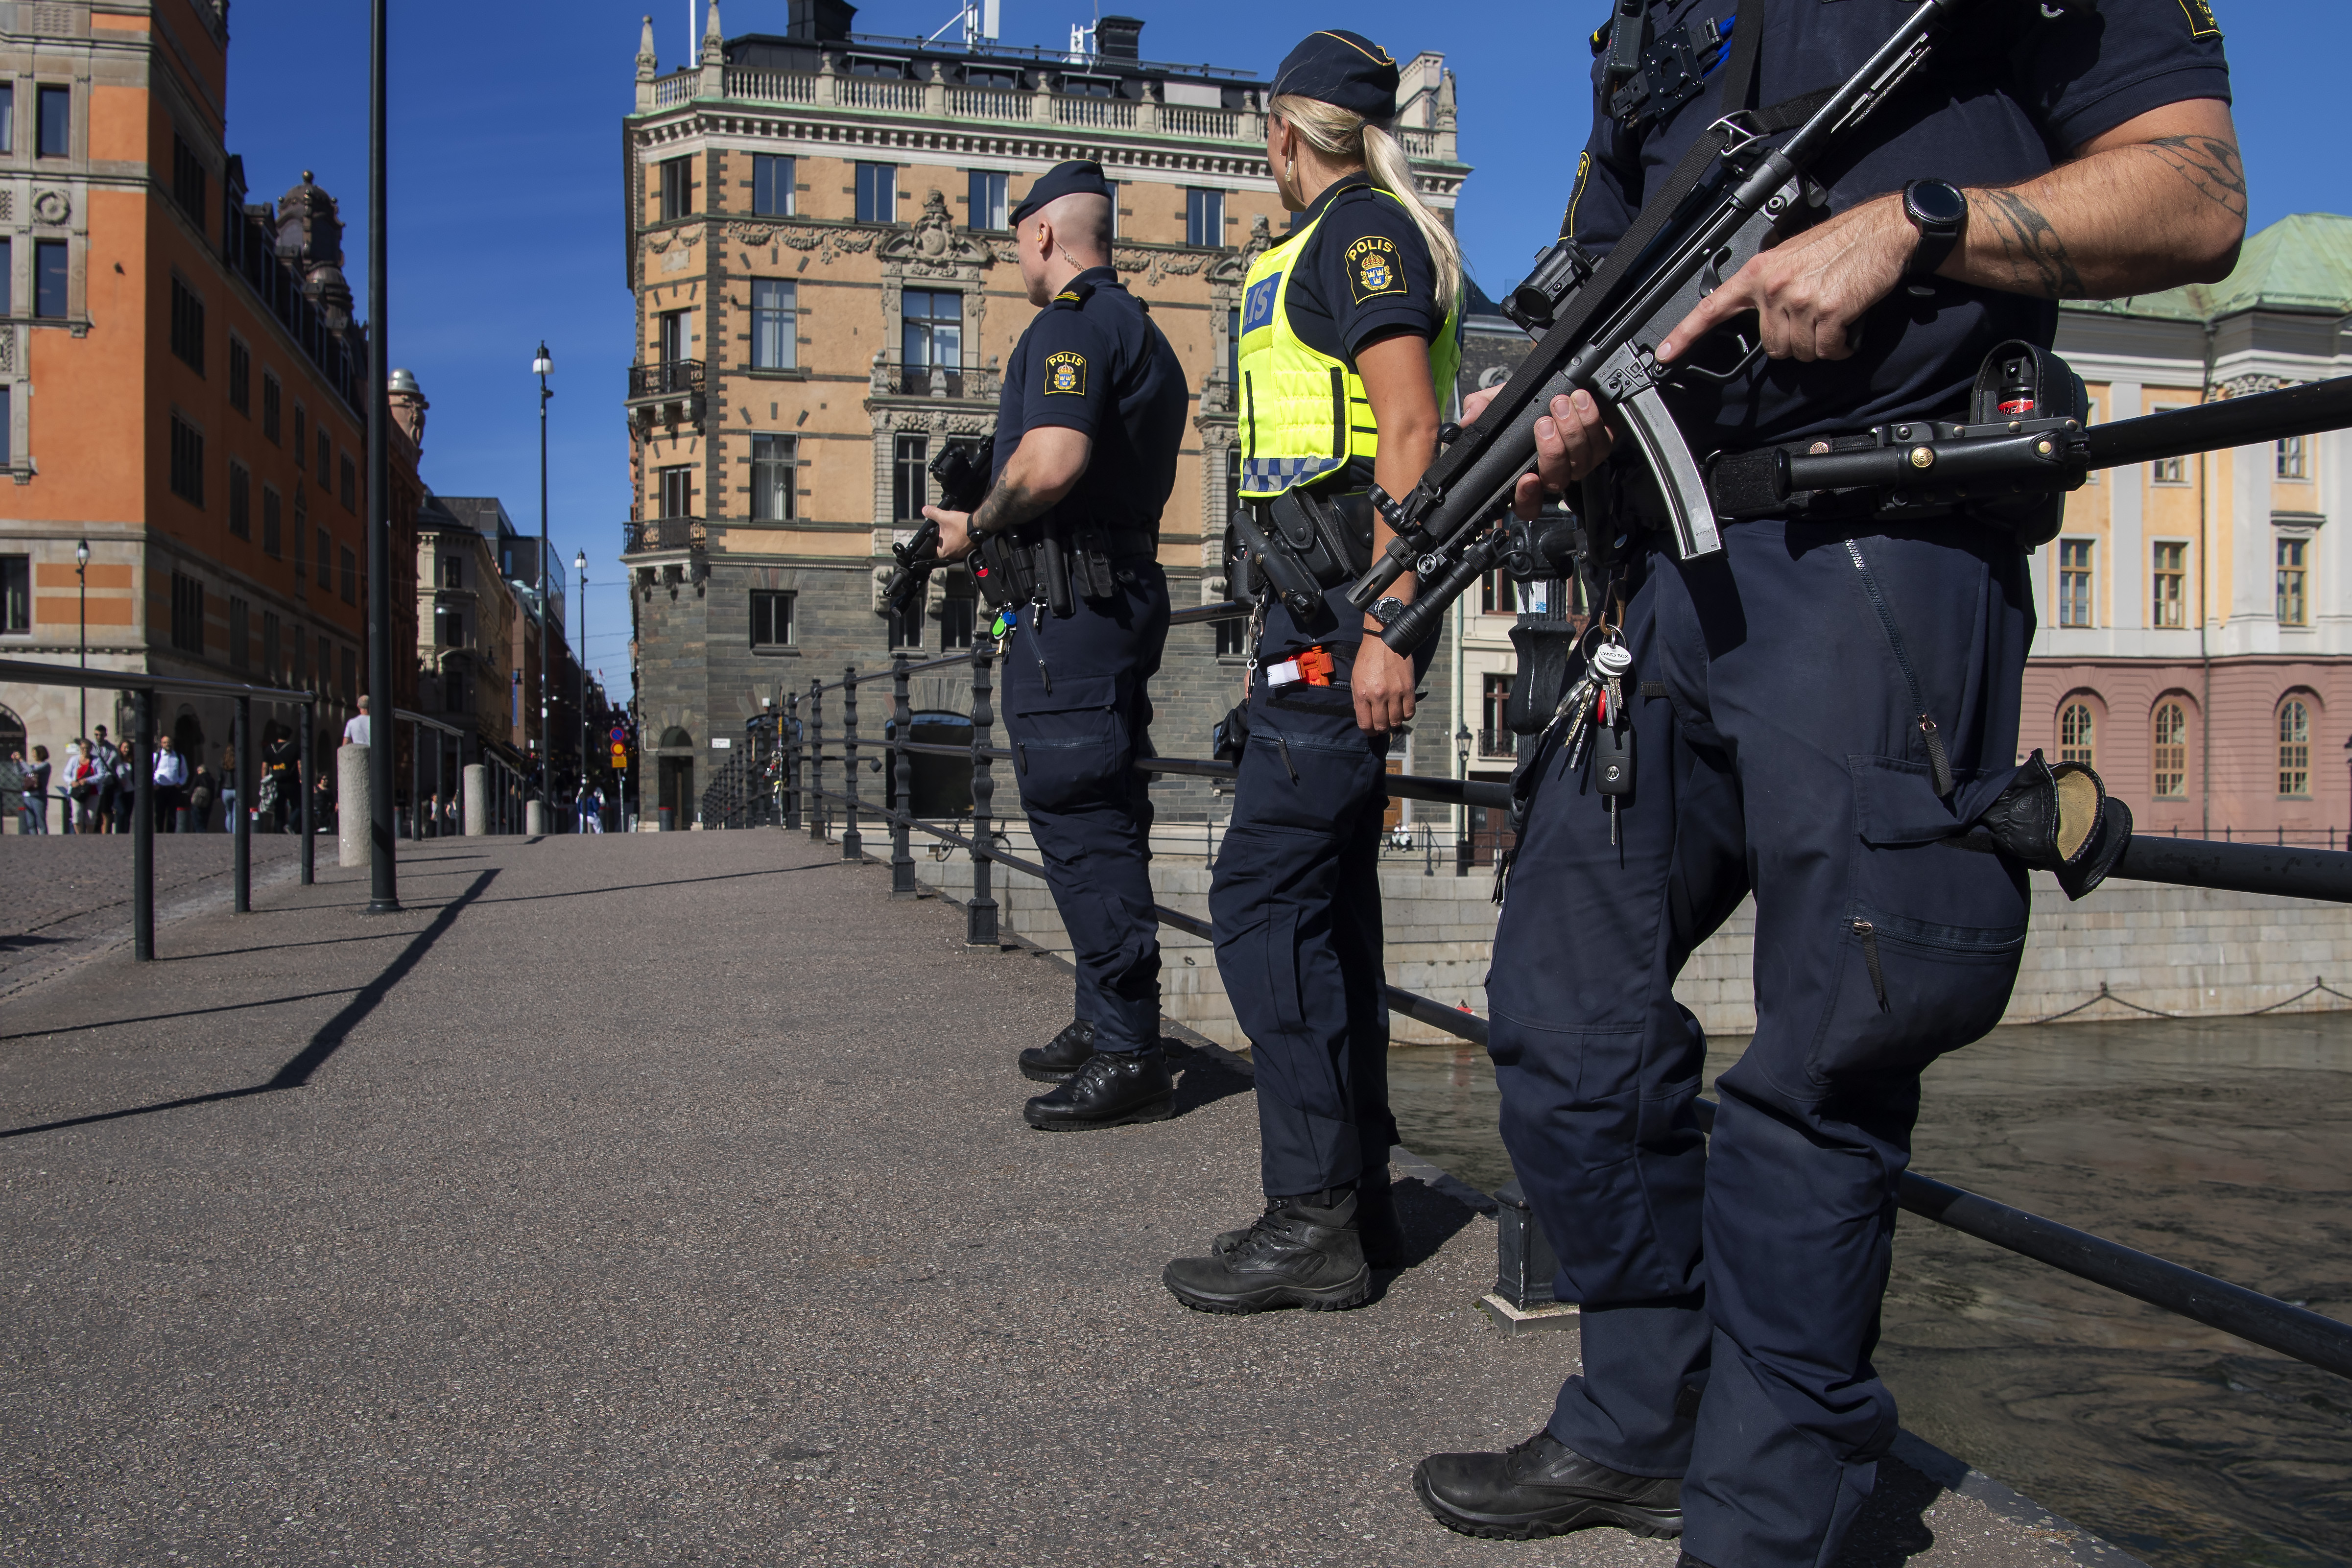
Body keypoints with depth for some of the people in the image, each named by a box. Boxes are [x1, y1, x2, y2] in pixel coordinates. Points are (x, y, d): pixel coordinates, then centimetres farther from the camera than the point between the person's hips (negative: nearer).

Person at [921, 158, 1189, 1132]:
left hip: (1066, 605, -11)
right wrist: (998, 525, 24)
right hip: (1124, 588, 11)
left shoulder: (1071, 325, -10)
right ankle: (1105, 1027, 23)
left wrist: (976, 527, -9)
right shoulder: (1143, 334, 22)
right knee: (1097, 817, 15)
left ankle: (1128, 1056, -8)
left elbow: (1052, 462, -25)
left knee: (1077, 818, -10)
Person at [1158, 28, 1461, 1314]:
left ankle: (1314, 1220, -7)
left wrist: (1383, 623, -24)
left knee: (1262, 900, -12)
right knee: (1329, 898, 10)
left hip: (1345, 597, -11)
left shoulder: (1362, 230, -6)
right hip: (1328, 602, 11)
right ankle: (1356, 1201, 17)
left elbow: (1408, 432, -17)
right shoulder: (1334, 243, 24)